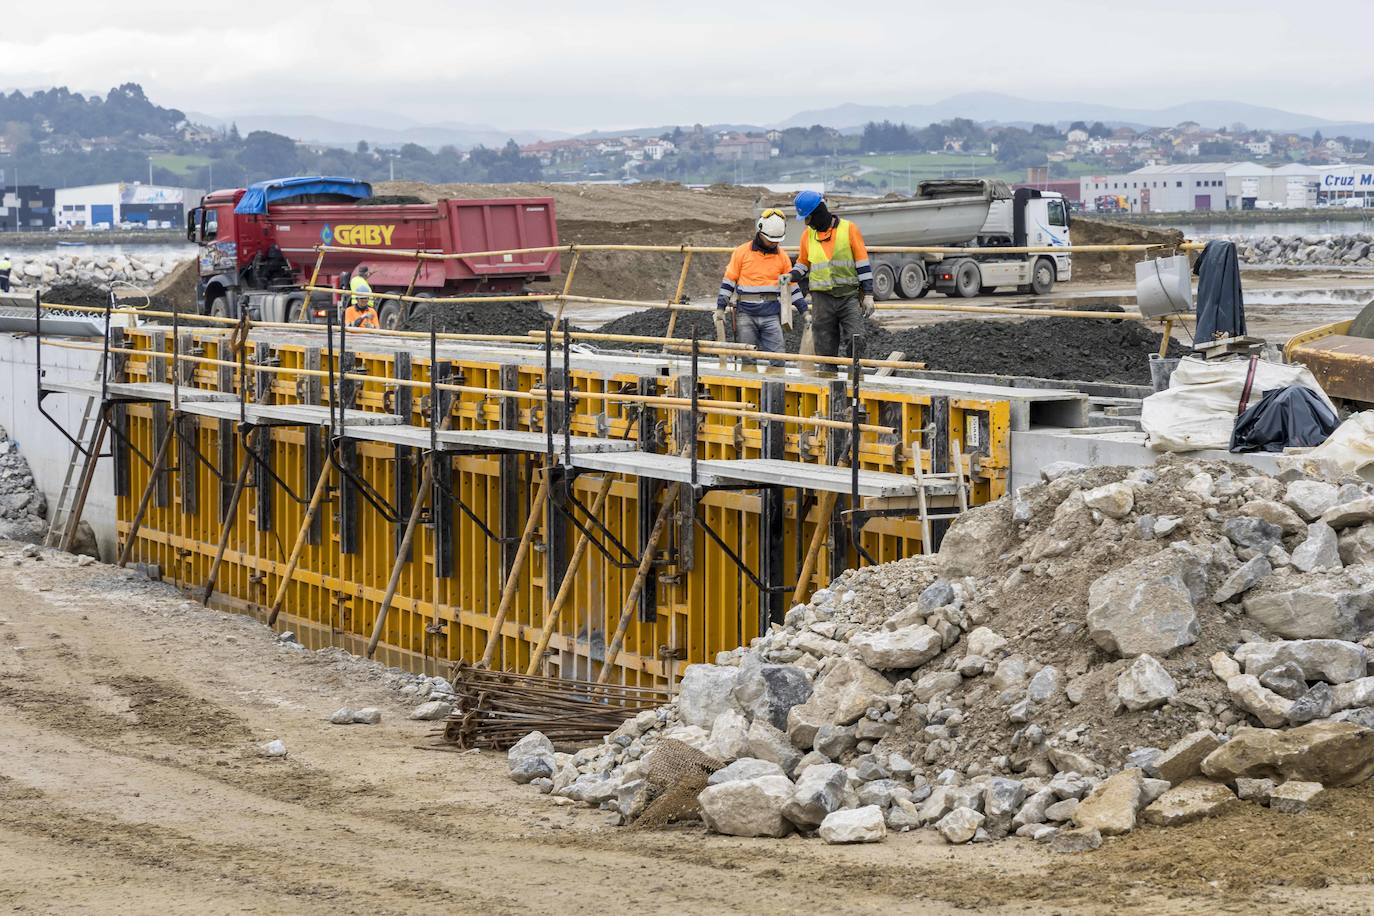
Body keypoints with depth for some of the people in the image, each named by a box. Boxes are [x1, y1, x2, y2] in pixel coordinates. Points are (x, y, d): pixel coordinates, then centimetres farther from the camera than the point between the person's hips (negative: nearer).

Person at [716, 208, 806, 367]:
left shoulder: (782, 257, 9)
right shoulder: (742, 252, 1)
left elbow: (791, 285, 16)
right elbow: (728, 281, 4)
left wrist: (804, 310, 12)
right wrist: (720, 308, -2)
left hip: (771, 314, 2)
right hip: (746, 313, -1)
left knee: (778, 358, -7)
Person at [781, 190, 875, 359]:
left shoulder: (849, 229, -1)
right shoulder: (808, 234, 10)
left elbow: (863, 263, -1)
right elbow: (803, 264, 22)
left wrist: (868, 294, -4)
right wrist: (791, 275, 1)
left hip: (849, 296, -3)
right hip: (822, 298, 3)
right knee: (825, 350, 2)